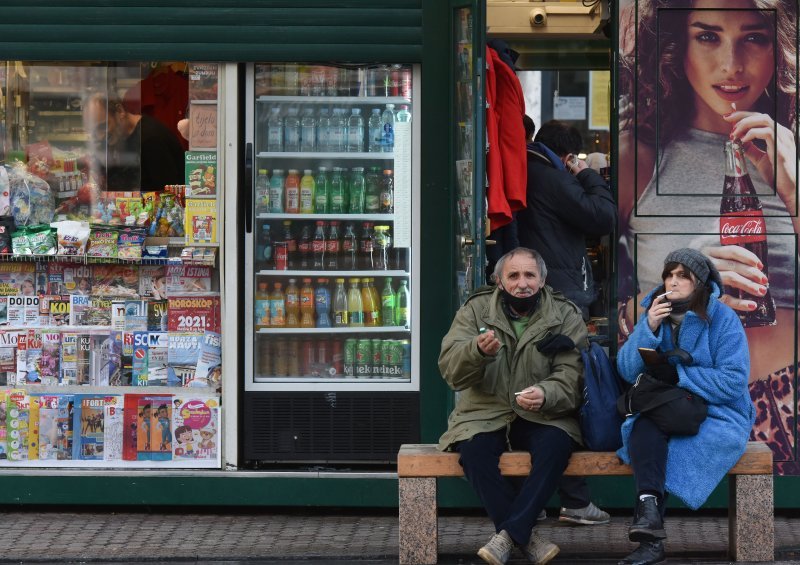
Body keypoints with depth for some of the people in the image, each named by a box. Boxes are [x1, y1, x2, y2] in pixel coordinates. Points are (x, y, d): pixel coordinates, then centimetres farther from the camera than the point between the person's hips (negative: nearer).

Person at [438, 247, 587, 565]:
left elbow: (571, 377, -10)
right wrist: (478, 351, -31)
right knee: (474, 449, -31)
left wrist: (546, 394, -33)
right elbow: (451, 370, -8)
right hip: (485, 414, 0)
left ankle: (508, 534, -32)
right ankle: (526, 538, -25)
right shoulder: (476, 310, 2)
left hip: (543, 417, 0)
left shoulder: (566, 316, 1)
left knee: (557, 444, -33)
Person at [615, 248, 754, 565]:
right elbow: (627, 371, 0)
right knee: (645, 426, -32)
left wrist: (678, 374, -16)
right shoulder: (655, 313, 9)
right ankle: (648, 505, -47)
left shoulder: (722, 318, -4)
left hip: (715, 413, -3)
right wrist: (649, 328, -14)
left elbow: (733, 383, -13)